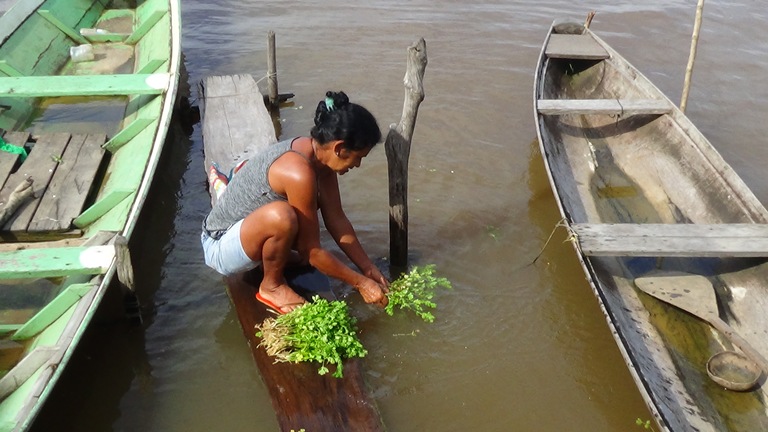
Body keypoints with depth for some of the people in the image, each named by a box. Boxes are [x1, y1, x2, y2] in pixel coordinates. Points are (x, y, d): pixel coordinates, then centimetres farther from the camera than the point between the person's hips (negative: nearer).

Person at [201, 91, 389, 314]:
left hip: (242, 225, 9)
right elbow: (311, 252, -24)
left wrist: (368, 268, -1)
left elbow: (336, 219, 0)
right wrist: (361, 283, -15)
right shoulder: (299, 173, -32)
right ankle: (271, 286, -9)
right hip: (220, 248, -8)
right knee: (281, 215, -35)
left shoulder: (318, 153, -7)